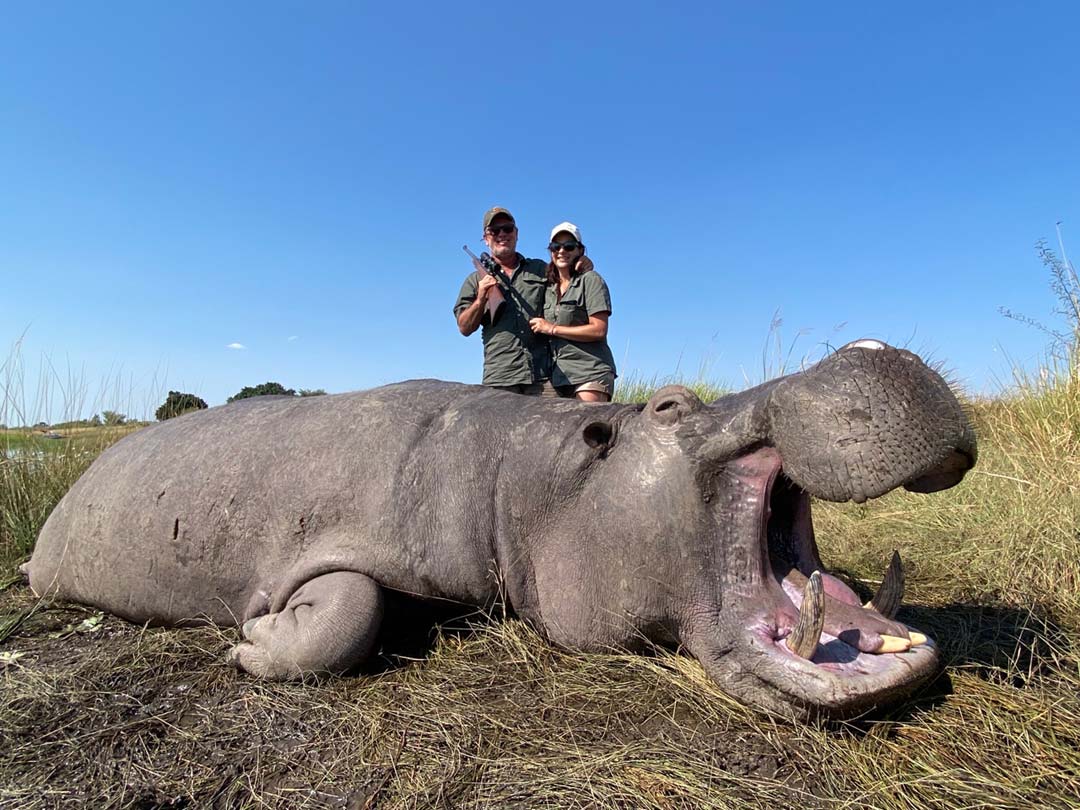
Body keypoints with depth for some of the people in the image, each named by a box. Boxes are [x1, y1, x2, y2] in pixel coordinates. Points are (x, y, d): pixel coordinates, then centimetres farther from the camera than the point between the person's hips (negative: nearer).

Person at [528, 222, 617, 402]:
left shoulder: (590, 280, 0)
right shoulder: (548, 287, 19)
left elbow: (599, 330, -10)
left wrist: (552, 329, -8)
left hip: (590, 374, -5)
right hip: (559, 376, 6)